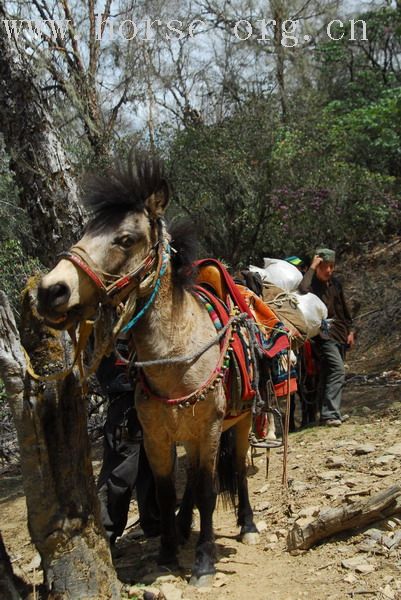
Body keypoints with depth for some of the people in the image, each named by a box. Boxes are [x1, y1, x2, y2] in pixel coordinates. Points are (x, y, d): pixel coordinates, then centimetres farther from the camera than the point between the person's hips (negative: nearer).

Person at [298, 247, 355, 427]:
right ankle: (329, 414, -23)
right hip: (324, 336, -8)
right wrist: (312, 267, -26)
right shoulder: (313, 284, -10)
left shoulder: (335, 283, 11)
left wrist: (350, 330, 17)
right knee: (337, 370, -21)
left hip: (340, 334, 8)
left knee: (334, 372, 13)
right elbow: (303, 289, -36)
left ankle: (332, 411, 23)